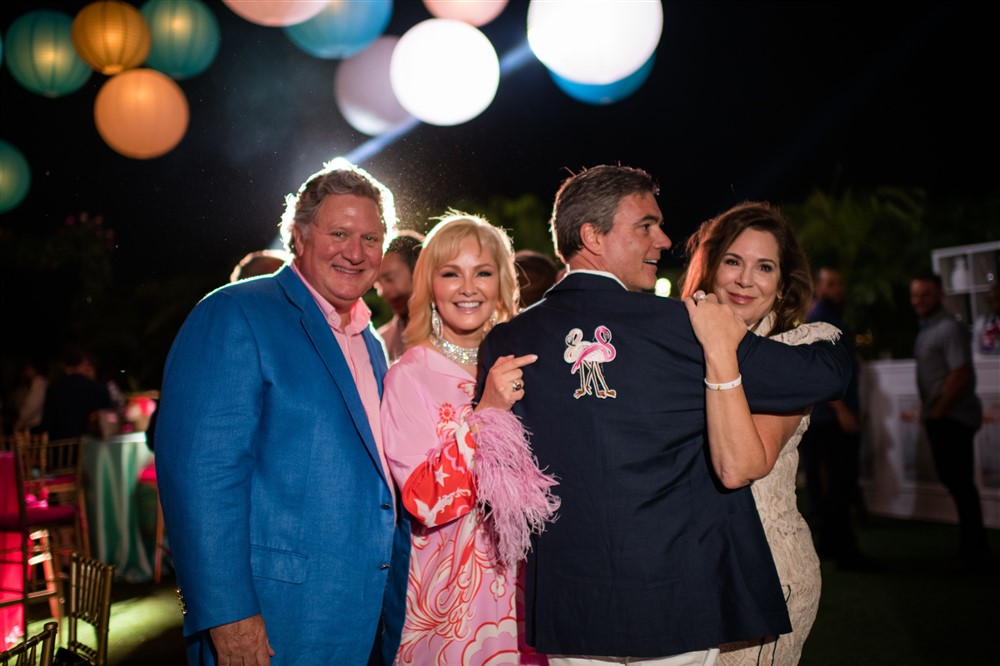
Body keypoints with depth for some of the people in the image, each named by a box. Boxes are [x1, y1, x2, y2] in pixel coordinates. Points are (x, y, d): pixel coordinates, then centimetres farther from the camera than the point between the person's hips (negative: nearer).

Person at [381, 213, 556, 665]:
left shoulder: (516, 368, 5)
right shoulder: (409, 376, -11)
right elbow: (427, 501, -20)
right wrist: (486, 412, -27)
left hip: (523, 589, 5)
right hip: (453, 596, -4)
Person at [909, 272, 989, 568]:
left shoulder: (949, 328, -15)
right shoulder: (926, 329, 14)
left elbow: (961, 375, -22)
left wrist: (938, 411, -16)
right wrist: (930, 412, 10)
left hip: (952, 419, -9)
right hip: (937, 418, 9)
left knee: (960, 482, -4)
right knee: (951, 477, 15)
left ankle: (974, 550, 8)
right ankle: (972, 544, 27)